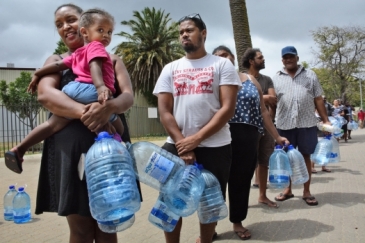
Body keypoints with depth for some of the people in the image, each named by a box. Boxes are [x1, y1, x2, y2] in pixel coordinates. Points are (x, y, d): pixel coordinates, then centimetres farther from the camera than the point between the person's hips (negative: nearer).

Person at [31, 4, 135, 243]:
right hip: (70, 149, -1)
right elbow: (45, 94, -8)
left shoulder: (112, 60, 14)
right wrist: (83, 112, -25)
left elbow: (128, 96, -1)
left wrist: (108, 107, -24)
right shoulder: (56, 61, 12)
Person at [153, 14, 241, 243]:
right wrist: (181, 144, -11)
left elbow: (228, 108, -7)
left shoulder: (222, 65, 3)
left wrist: (196, 139, -15)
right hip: (176, 146, 2)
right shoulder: (170, 69, 10)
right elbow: (164, 111, 2)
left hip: (214, 147, -2)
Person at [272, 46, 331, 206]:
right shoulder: (276, 79, 8)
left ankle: (306, 192, 17)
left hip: (307, 123, 0)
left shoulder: (310, 75, 9)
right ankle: (288, 189, 22)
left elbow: (318, 99, 8)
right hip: (284, 124, 1)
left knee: (305, 156, 6)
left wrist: (326, 120, 3)